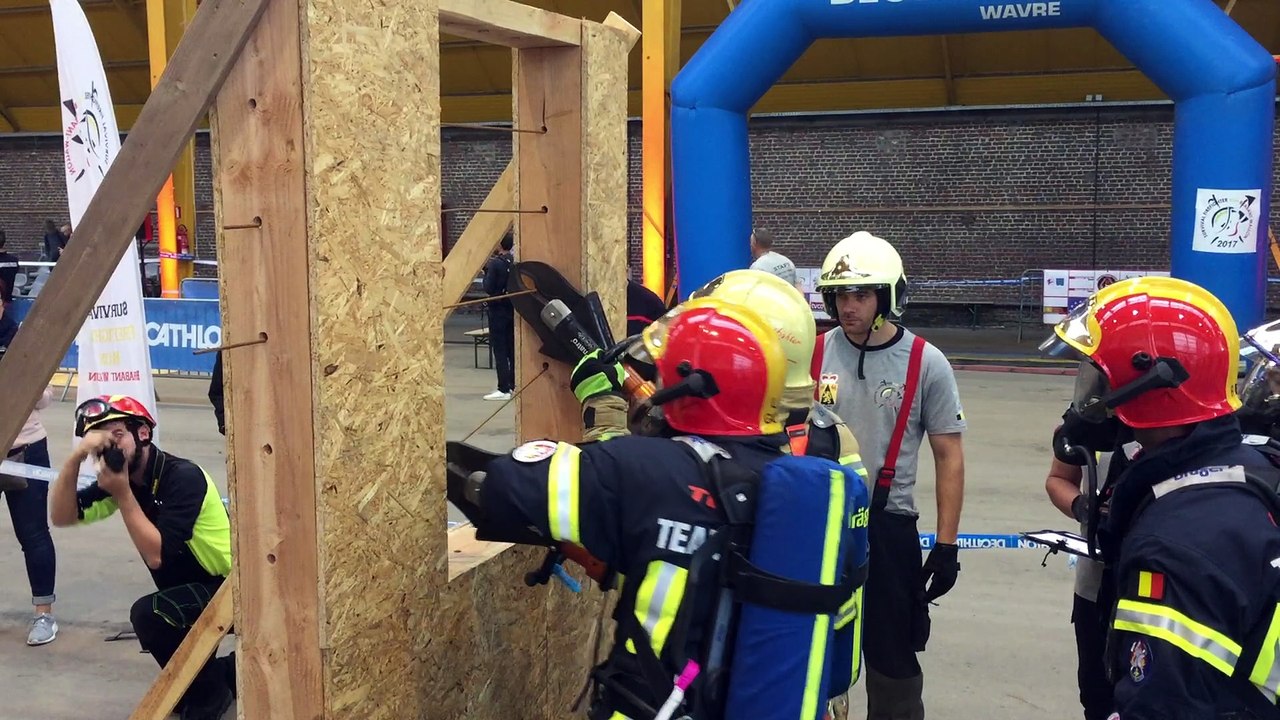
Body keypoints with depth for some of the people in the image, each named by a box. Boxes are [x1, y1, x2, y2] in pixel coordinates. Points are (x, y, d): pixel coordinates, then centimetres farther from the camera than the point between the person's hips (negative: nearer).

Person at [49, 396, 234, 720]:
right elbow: (61, 517, -8)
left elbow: (156, 555, -27)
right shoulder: (122, 476, 1)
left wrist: (122, 493, -26)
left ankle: (211, 693, -7)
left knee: (148, 613, -29)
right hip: (196, 593, 9)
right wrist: (76, 457, -22)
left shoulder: (183, 476, -23)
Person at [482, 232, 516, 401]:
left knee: (500, 349, -4)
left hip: (498, 309, -7)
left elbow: (488, 288, -17)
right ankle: (514, 385, 18)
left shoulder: (495, 263, -16)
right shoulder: (515, 262, 4)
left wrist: (486, 270, -1)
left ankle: (504, 389, -6)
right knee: (512, 348, 13)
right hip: (513, 308, 7)